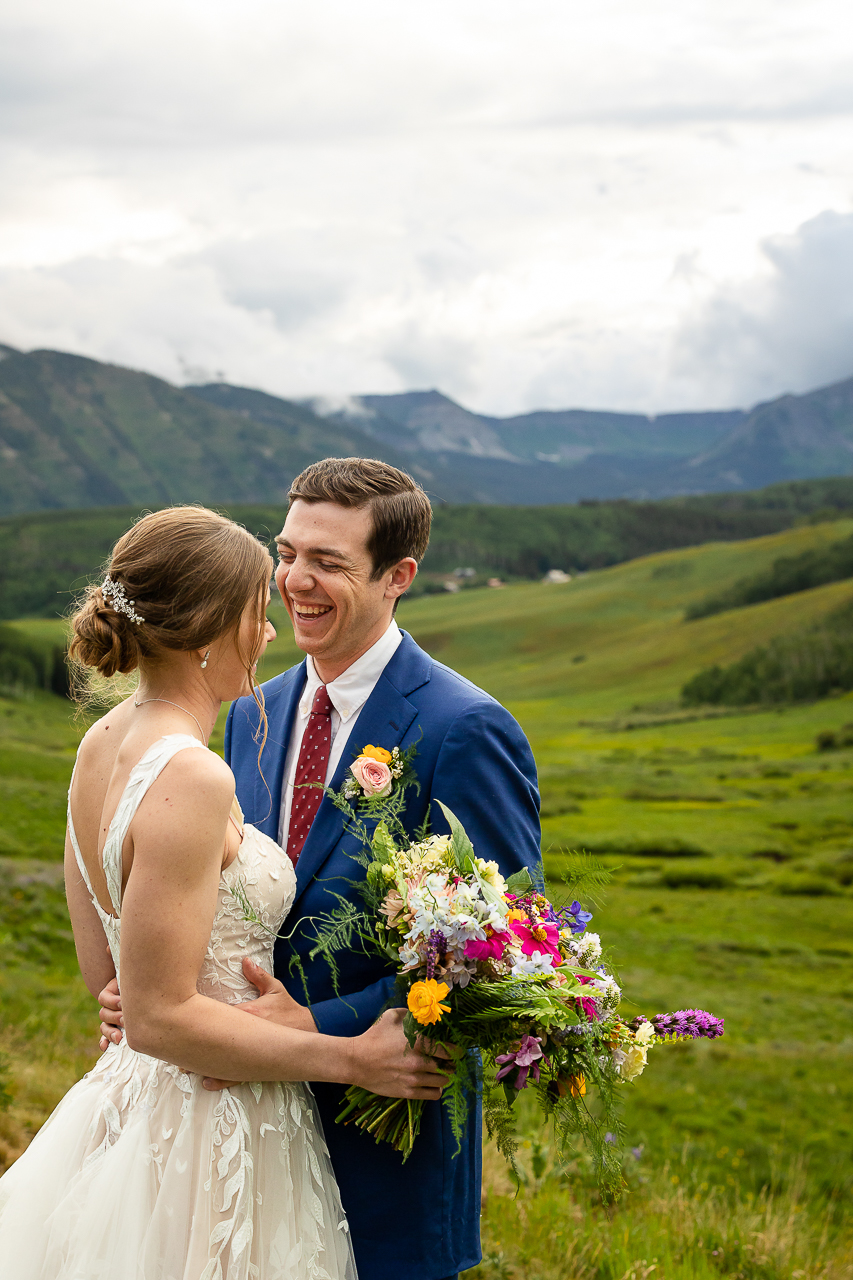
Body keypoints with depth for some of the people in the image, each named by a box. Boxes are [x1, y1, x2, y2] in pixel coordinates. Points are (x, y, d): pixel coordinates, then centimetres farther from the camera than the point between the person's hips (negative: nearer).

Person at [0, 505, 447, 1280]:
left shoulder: (103, 744, 3)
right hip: (212, 1143, -9)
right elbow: (159, 1016, -23)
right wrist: (351, 1059, -17)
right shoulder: (191, 780, -24)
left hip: (131, 1103, 9)